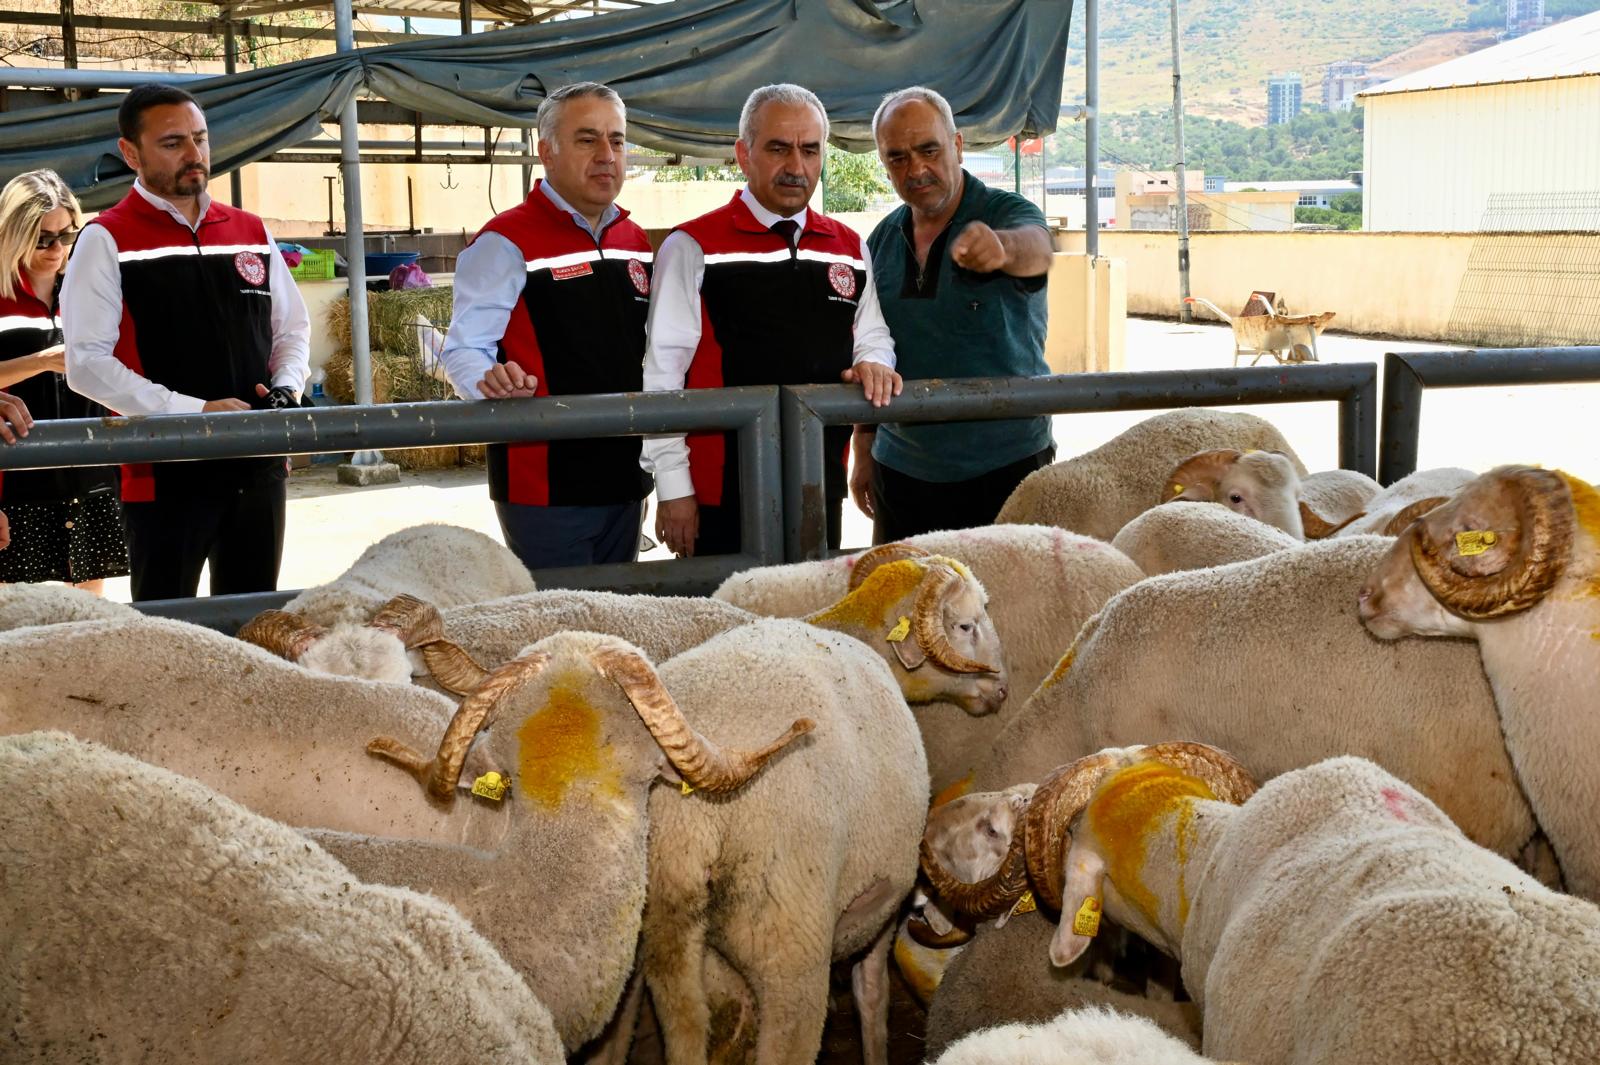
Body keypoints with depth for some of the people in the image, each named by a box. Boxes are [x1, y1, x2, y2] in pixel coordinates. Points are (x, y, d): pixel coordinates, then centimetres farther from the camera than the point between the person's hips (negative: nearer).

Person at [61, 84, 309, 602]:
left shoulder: (251, 232, 11)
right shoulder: (107, 241, -5)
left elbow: (293, 328, 20)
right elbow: (87, 365, -12)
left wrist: (287, 388, -2)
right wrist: (196, 411, -18)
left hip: (259, 467, 5)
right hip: (165, 473, -5)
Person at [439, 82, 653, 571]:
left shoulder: (635, 241, 13)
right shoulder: (506, 243, -10)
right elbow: (464, 350, -14)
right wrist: (494, 384, -35)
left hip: (625, 481, 7)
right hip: (545, 489, -7)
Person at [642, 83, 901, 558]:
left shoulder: (849, 248, 11)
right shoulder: (694, 249, -5)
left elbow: (872, 335, 21)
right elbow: (663, 373, -6)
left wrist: (874, 363, -5)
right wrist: (673, 488, -10)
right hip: (721, 496, -5)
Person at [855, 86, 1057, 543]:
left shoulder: (1011, 215, -7)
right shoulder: (881, 242, 7)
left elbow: (1035, 249, -32)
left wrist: (1001, 247, -55)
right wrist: (863, 454, 10)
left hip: (1006, 466, -4)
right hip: (900, 469, 4)